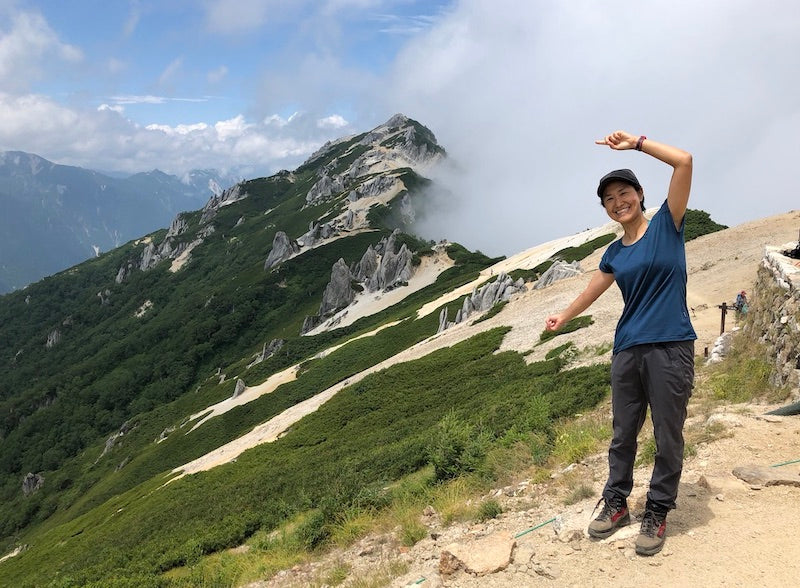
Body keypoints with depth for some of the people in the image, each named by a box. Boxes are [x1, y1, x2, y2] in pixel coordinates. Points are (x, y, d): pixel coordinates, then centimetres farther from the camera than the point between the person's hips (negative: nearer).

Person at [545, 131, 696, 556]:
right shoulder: (615, 253, 12)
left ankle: (657, 513, 18)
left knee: (668, 437, 3)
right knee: (623, 433, 12)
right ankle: (616, 502, 27)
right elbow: (592, 290, 29)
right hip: (627, 351, 5)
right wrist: (563, 317, 40)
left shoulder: (667, 226, 0)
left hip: (670, 349, -4)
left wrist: (636, 143, -7)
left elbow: (684, 162, -11)